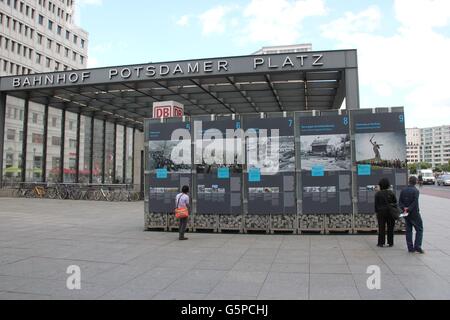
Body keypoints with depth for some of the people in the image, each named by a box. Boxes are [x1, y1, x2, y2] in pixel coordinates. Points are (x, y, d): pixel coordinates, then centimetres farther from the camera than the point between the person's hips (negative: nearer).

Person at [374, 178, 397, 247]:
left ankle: (381, 243, 5)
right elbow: (395, 202, 3)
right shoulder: (391, 193, -2)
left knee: (381, 228, 4)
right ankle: (390, 243, 13)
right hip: (390, 212, 1)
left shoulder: (377, 194, -6)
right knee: (390, 228, 9)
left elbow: (376, 204, -4)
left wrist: (376, 212, 4)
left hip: (381, 213, -1)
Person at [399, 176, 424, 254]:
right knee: (419, 229, 4)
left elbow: (400, 202, 1)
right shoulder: (415, 191, -12)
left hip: (406, 214, 6)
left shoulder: (403, 191, 6)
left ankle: (410, 248, 11)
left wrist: (404, 208, -10)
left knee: (408, 230, 10)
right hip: (414, 213, -5)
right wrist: (409, 209, -16)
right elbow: (415, 202, -20)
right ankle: (417, 246, -5)